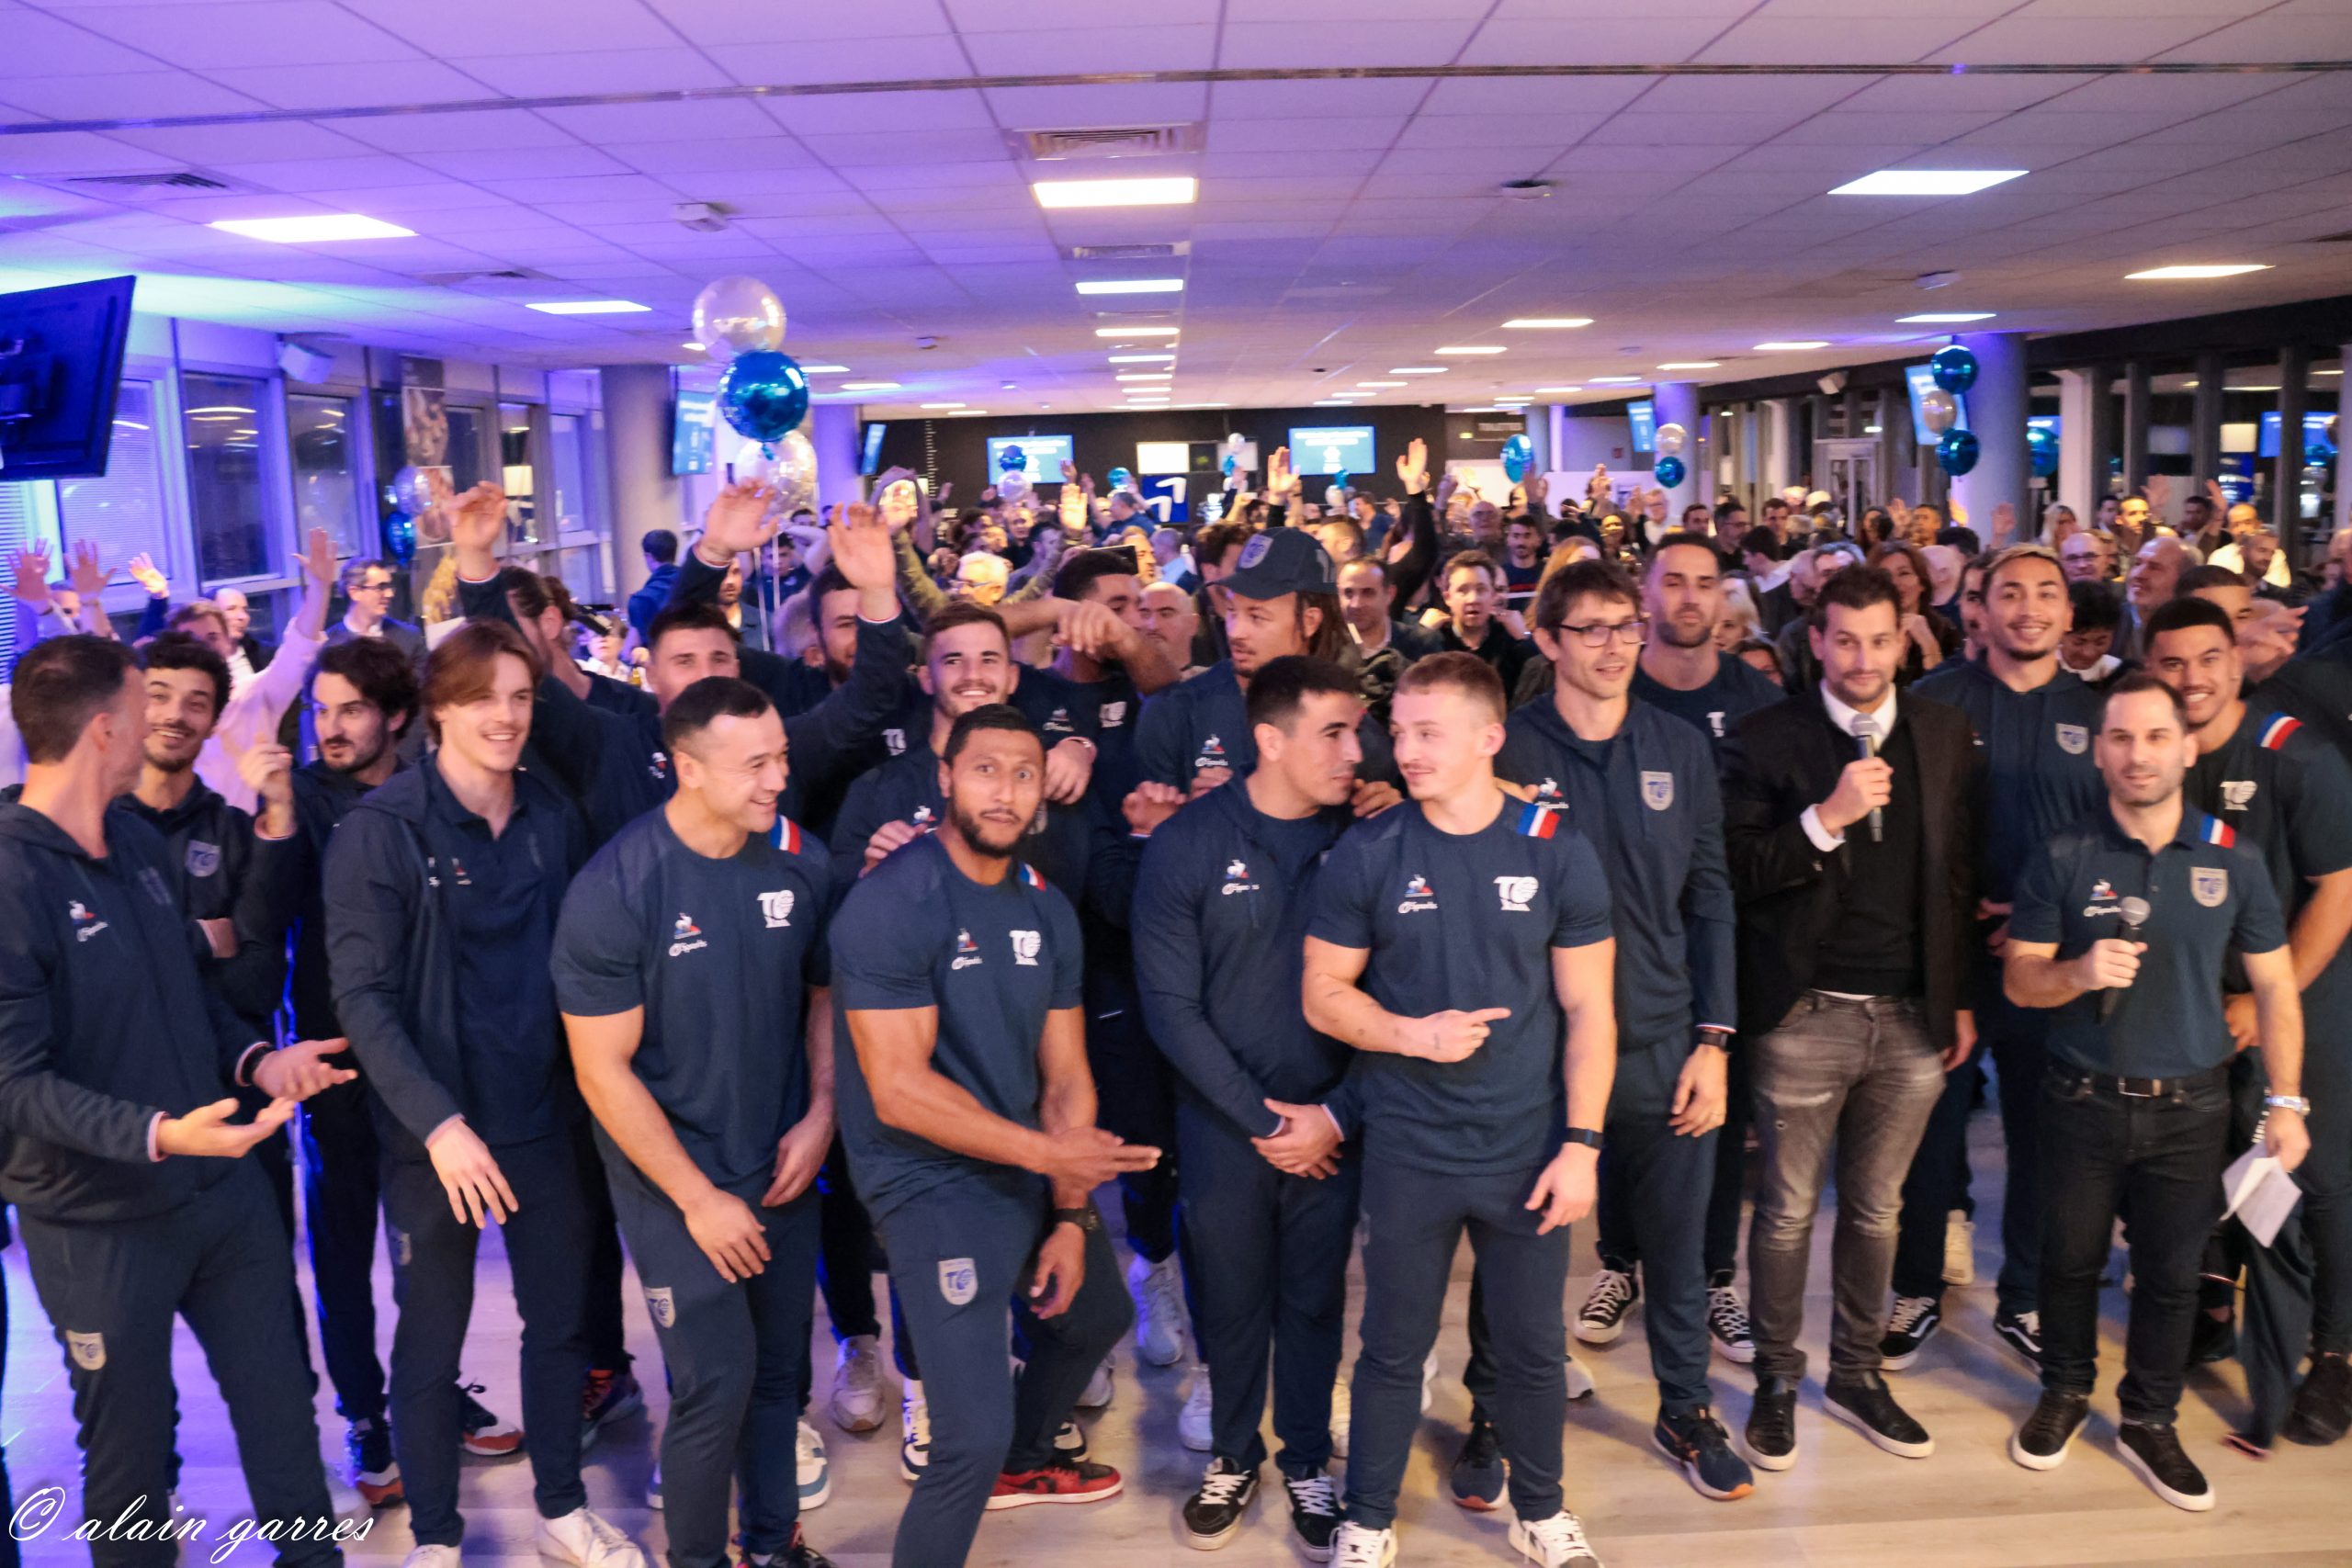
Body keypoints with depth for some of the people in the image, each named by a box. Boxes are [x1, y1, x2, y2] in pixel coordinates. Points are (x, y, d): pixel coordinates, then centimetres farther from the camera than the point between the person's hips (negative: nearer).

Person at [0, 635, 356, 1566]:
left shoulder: (140, 844, 5)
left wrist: (253, 1058, -2)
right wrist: (155, 1136, -33)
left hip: (224, 1184, 7)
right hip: (100, 1220, -7)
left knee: (279, 1396, 17)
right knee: (129, 1439, 12)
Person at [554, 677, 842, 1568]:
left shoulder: (801, 861, -7)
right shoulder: (613, 888, -17)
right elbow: (603, 1069, -14)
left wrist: (819, 1117, -3)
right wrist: (700, 1199, -13)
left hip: (782, 1162, 4)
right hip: (672, 1172, -4)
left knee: (778, 1366, 11)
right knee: (718, 1379, -5)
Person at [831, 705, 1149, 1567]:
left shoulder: (1048, 909, 2)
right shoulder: (891, 903, -20)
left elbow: (1065, 1077, 4)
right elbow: (898, 1090, -24)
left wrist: (1071, 1215, -4)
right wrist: (1047, 1152, -26)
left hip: (1030, 1170, 8)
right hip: (932, 1184, -8)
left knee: (1096, 1316, 30)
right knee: (974, 1435, -16)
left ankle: (1023, 1463, 56)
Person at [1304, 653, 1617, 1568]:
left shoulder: (1557, 853, -5)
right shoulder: (1367, 855, -6)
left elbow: (1588, 1010, -2)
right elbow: (1324, 994, 0)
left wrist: (1581, 1143, -6)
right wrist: (1411, 1033, -17)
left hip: (1528, 1150, 1)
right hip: (1407, 1151, 0)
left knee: (1532, 1345, 14)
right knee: (1394, 1347, 11)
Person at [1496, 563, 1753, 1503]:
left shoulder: (1681, 750, 4)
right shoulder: (1507, 750, -6)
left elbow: (1710, 898, 5)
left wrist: (1713, 1041, 1)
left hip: (1662, 1045, 2)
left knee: (1677, 1243, 14)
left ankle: (1685, 1410, 35)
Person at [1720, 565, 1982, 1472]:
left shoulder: (1945, 736, 6)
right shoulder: (1766, 742, -5)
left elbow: (1960, 875, 9)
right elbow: (1739, 875, -11)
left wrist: (1963, 997, 9)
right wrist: (1826, 818, -24)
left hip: (1913, 1019, 3)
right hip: (1805, 1015, -3)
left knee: (1876, 1209, 14)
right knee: (1787, 1211, 7)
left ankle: (1856, 1375, 31)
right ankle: (1776, 1383, 24)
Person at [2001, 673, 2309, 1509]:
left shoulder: (2232, 860, -3)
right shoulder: (2062, 859, -6)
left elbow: (2274, 986, 2)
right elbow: (2019, 978, -3)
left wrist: (2286, 1103, -1)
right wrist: (2079, 974, -24)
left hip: (2190, 1106, 1)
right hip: (2083, 1101, -1)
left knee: (2171, 1272, 11)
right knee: (2071, 1257, 13)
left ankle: (2148, 1422, 29)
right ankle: (2065, 1391, 35)